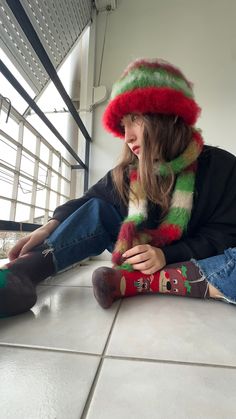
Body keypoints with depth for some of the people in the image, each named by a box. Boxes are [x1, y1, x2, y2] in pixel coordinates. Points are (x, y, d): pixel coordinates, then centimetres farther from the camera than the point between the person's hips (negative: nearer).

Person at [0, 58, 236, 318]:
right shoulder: (126, 172, -2)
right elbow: (87, 201, 4)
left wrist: (166, 255, -26)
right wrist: (50, 226, -15)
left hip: (185, 264, -1)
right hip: (138, 256, 2)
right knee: (97, 209, -13)